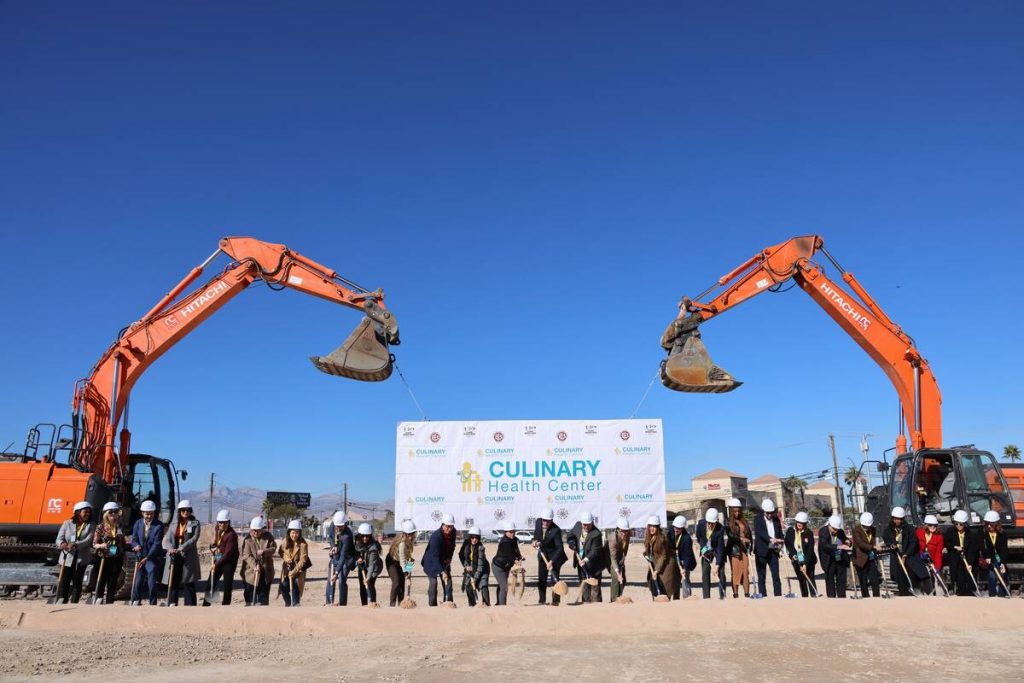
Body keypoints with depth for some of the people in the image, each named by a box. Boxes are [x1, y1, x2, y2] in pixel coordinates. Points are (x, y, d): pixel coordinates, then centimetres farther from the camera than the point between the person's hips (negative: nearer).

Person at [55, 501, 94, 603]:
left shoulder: (90, 526, 4)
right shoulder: (67, 523, 4)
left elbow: (88, 540, -10)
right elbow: (59, 539, -2)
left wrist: (74, 545, -27)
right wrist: (62, 544, -26)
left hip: (81, 559, 1)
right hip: (67, 558, 0)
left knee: (77, 582, 5)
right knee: (64, 582, -4)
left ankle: (74, 603, 11)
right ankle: (61, 603, 1)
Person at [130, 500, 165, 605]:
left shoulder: (159, 525, -11)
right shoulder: (138, 523, 2)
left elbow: (157, 544, -15)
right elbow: (134, 539, 5)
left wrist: (147, 558, -23)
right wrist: (136, 546, -18)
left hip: (153, 558, -3)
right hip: (140, 557, 3)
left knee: (151, 583, -6)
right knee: (137, 582, 3)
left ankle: (152, 604, 5)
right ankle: (135, 603, 17)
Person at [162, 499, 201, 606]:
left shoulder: (195, 524, 4)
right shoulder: (173, 524, 14)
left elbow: (194, 539, -9)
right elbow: (167, 538, 3)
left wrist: (181, 548, -22)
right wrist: (170, 549, -18)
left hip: (188, 558, -3)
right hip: (174, 558, 3)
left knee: (189, 584, -2)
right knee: (173, 583, 6)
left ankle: (190, 606, -1)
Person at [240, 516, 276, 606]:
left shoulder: (268, 536, 1)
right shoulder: (248, 539, -7)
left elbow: (274, 547, -2)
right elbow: (246, 555, -15)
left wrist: (264, 552, -22)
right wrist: (254, 565, -28)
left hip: (266, 572, 2)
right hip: (251, 571, -2)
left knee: (263, 596, 8)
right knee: (250, 595, 5)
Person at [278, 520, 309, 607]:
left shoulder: (303, 544, -20)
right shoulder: (286, 541, -5)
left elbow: (303, 560, -19)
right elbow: (280, 550, 11)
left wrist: (294, 571, -23)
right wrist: (285, 558, -9)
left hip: (298, 569, -5)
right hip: (286, 569, 5)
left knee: (295, 589, -9)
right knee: (284, 588, 7)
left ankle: (295, 605, 7)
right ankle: (288, 604, 32)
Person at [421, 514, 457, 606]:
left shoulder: (453, 532, -11)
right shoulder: (436, 536, -32)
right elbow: (435, 556, -34)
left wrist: (449, 557, -5)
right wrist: (442, 572, -40)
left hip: (445, 561, 6)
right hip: (432, 562, -6)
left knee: (448, 583, 1)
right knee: (433, 583, -12)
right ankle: (432, 605, -2)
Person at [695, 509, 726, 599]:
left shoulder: (721, 529, -29)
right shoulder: (701, 524, -20)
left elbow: (720, 548, -28)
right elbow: (699, 537, 1)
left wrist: (717, 565, -31)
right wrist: (703, 548, -13)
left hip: (717, 551, -2)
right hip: (706, 551, 3)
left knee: (721, 573, -10)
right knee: (705, 574, -2)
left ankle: (722, 596, -1)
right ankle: (706, 597, 2)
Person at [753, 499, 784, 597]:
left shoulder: (776, 519, 9)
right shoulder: (758, 519, -5)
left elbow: (780, 533, 15)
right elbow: (760, 532, -20)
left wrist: (780, 544, -4)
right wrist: (771, 539, -36)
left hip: (773, 551, 3)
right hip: (761, 552, -3)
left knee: (776, 575, 3)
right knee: (761, 576, 2)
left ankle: (778, 595, 9)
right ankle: (763, 596, 7)